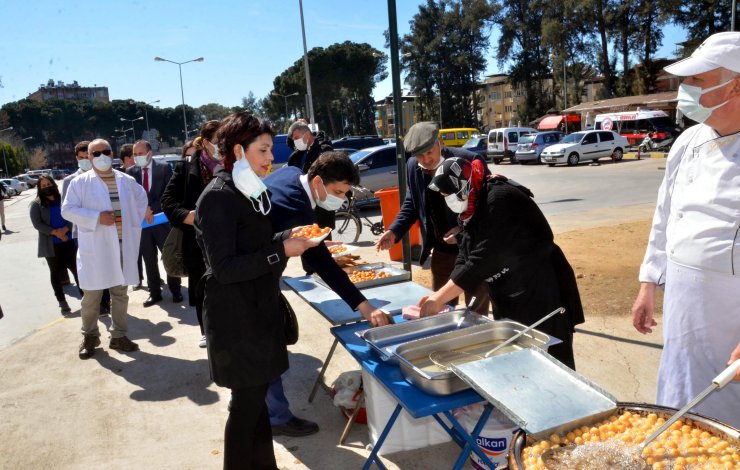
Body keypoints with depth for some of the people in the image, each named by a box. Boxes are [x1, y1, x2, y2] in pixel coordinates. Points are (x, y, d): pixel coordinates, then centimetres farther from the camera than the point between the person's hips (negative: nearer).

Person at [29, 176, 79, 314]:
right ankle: (62, 301, 15)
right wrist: (55, 233, -17)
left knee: (76, 269, 1)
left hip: (68, 241, 1)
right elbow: (37, 224, -8)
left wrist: (65, 229, -17)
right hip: (51, 245, -1)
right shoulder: (36, 204, 1)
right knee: (56, 273, 8)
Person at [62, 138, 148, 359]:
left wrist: (135, 224, 11)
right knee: (91, 296, 4)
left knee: (120, 293, 11)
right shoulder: (80, 182, -3)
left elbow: (141, 200, 22)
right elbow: (68, 210, -7)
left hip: (123, 245, 3)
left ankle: (118, 335, 24)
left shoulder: (127, 181, 7)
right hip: (94, 247, -3)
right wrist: (97, 217, -18)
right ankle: (89, 336, 23)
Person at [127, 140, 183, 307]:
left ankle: (175, 290, 17)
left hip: (162, 220, -2)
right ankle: (155, 293, 19)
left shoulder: (164, 168, -2)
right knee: (149, 260, 9)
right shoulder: (131, 171, 5)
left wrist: (152, 209, -13)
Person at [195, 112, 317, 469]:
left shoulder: (254, 190, 10)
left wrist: (290, 239, 4)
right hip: (235, 316, -8)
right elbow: (224, 268, -21)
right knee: (247, 401, 3)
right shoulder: (218, 197, -16)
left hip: (259, 307, 8)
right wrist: (280, 251, -22)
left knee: (256, 395, 17)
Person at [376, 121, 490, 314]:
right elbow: (411, 204, 10)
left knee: (476, 312, 7)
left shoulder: (469, 161, -20)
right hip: (441, 250, 5)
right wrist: (394, 231, -4)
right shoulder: (412, 167, -4)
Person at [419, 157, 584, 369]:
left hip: (542, 292, -9)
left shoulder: (499, 200, -24)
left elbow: (481, 260, -28)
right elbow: (465, 258, 5)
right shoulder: (474, 206, 6)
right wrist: (440, 296, -8)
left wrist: (439, 298, -23)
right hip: (510, 299, 9)